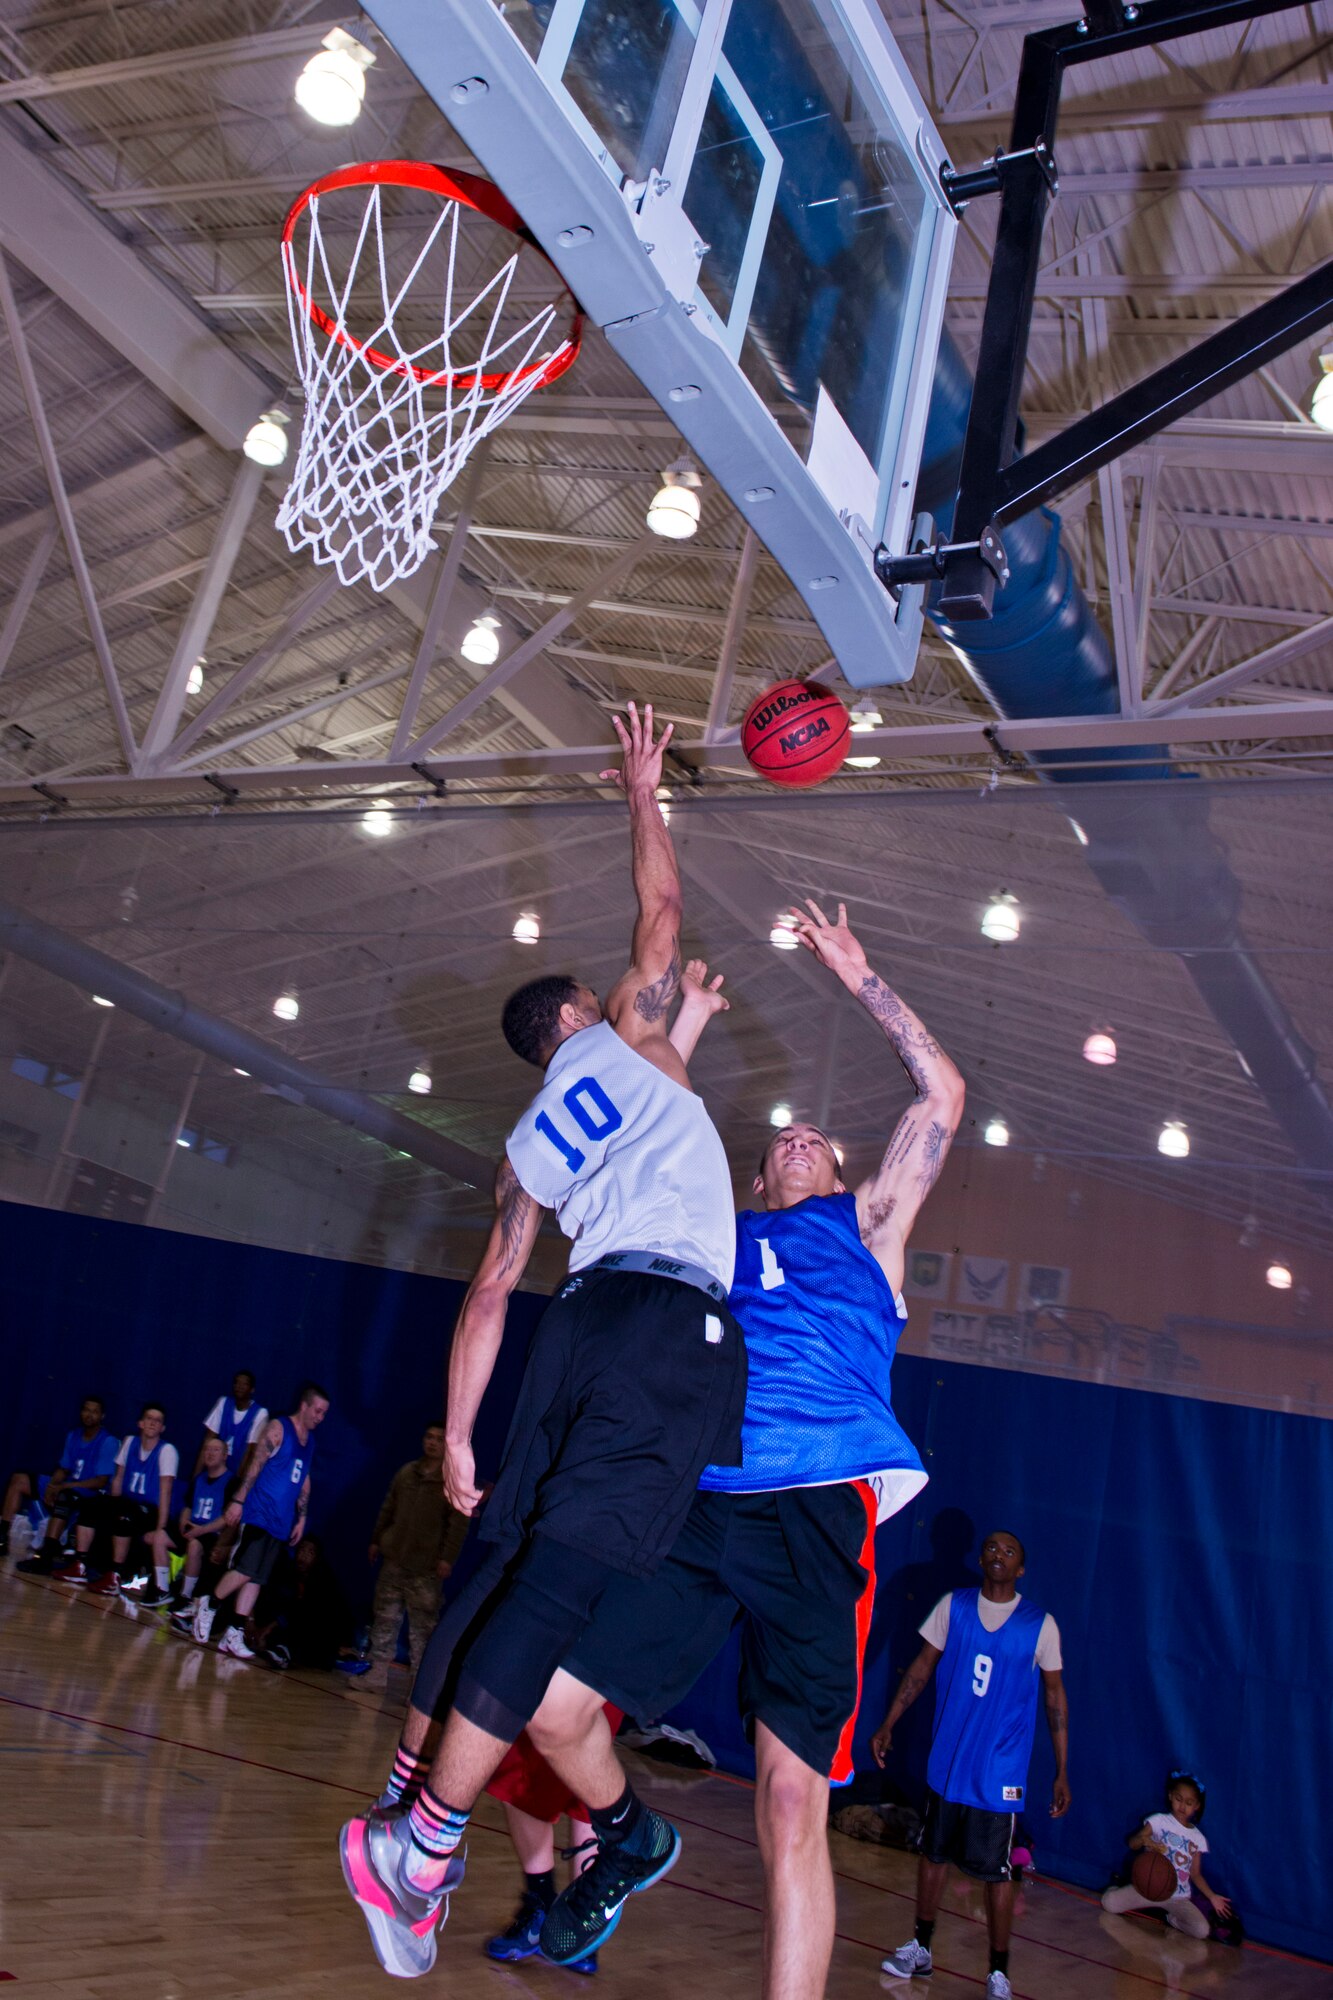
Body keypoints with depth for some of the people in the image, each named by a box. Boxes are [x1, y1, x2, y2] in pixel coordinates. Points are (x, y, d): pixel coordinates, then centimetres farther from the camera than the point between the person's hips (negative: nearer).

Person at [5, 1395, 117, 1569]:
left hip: (90, 1495, -8)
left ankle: (45, 1556, -44)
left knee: (63, 1496, -40)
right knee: (19, 1479, 1)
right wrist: (52, 1486, -8)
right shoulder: (73, 1436, 11)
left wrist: (63, 1486, -20)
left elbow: (101, 1482, -16)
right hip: (65, 1489, 8)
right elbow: (63, 1469, 15)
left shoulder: (108, 1442, -12)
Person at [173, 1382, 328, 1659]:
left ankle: (233, 1635, 7)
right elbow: (255, 1466, -11)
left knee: (256, 1578, 4)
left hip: (282, 1522, 7)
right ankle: (207, 1605, 9)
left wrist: (301, 1519, 16)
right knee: (245, 1570, -14)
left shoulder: (309, 1440, 15)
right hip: (259, 1513, -7)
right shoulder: (278, 1428, -6)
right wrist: (238, 1501, -16)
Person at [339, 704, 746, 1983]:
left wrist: (456, 1433, 19)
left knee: (508, 1567, 12)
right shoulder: (622, 1037, 14)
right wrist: (642, 794, 33)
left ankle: (404, 1799, 16)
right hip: (674, 1322, -6)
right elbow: (661, 912, 20)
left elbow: (489, 1291, 19)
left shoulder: (530, 1143, 25)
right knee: (561, 1580, -11)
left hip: (584, 1319, 6)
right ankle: (424, 1836, -14)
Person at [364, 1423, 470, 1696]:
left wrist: (448, 1558, -15)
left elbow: (459, 1524, -9)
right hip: (394, 1559, 5)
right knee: (385, 1617, 9)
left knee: (422, 1627, -6)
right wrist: (376, 1540, 17)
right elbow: (388, 1510, 19)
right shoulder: (406, 1472, 11)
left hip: (426, 1568, -5)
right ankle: (378, 1671, 20)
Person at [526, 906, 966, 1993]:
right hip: (698, 1504, 3)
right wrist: (684, 1027, 30)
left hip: (817, 1514, -3)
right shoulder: (718, 1237, 26)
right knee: (553, 1705, -2)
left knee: (792, 1807, -6)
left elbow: (942, 1094, 17)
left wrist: (859, 976, 21)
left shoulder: (867, 1224, 20)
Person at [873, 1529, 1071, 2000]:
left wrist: (1062, 1772, 0)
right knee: (934, 1853, 13)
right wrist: (888, 1725, 1)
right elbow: (922, 1666, 4)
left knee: (996, 1872, 1)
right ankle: (920, 1948, 29)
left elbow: (1055, 1696, 1)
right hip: (946, 1762, 3)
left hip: (1000, 1773, -2)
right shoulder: (953, 1606, -2)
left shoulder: (1040, 1624, -6)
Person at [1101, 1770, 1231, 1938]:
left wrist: (1212, 1897, -3)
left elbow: (1195, 1874, 10)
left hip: (1178, 1897, 2)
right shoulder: (1159, 1820, -5)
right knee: (1109, 1902, -22)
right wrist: (1145, 1840, -35)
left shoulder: (1198, 1838, 5)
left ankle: (1172, 1919, 6)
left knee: (1202, 1930, -25)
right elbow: (1132, 1842, -13)